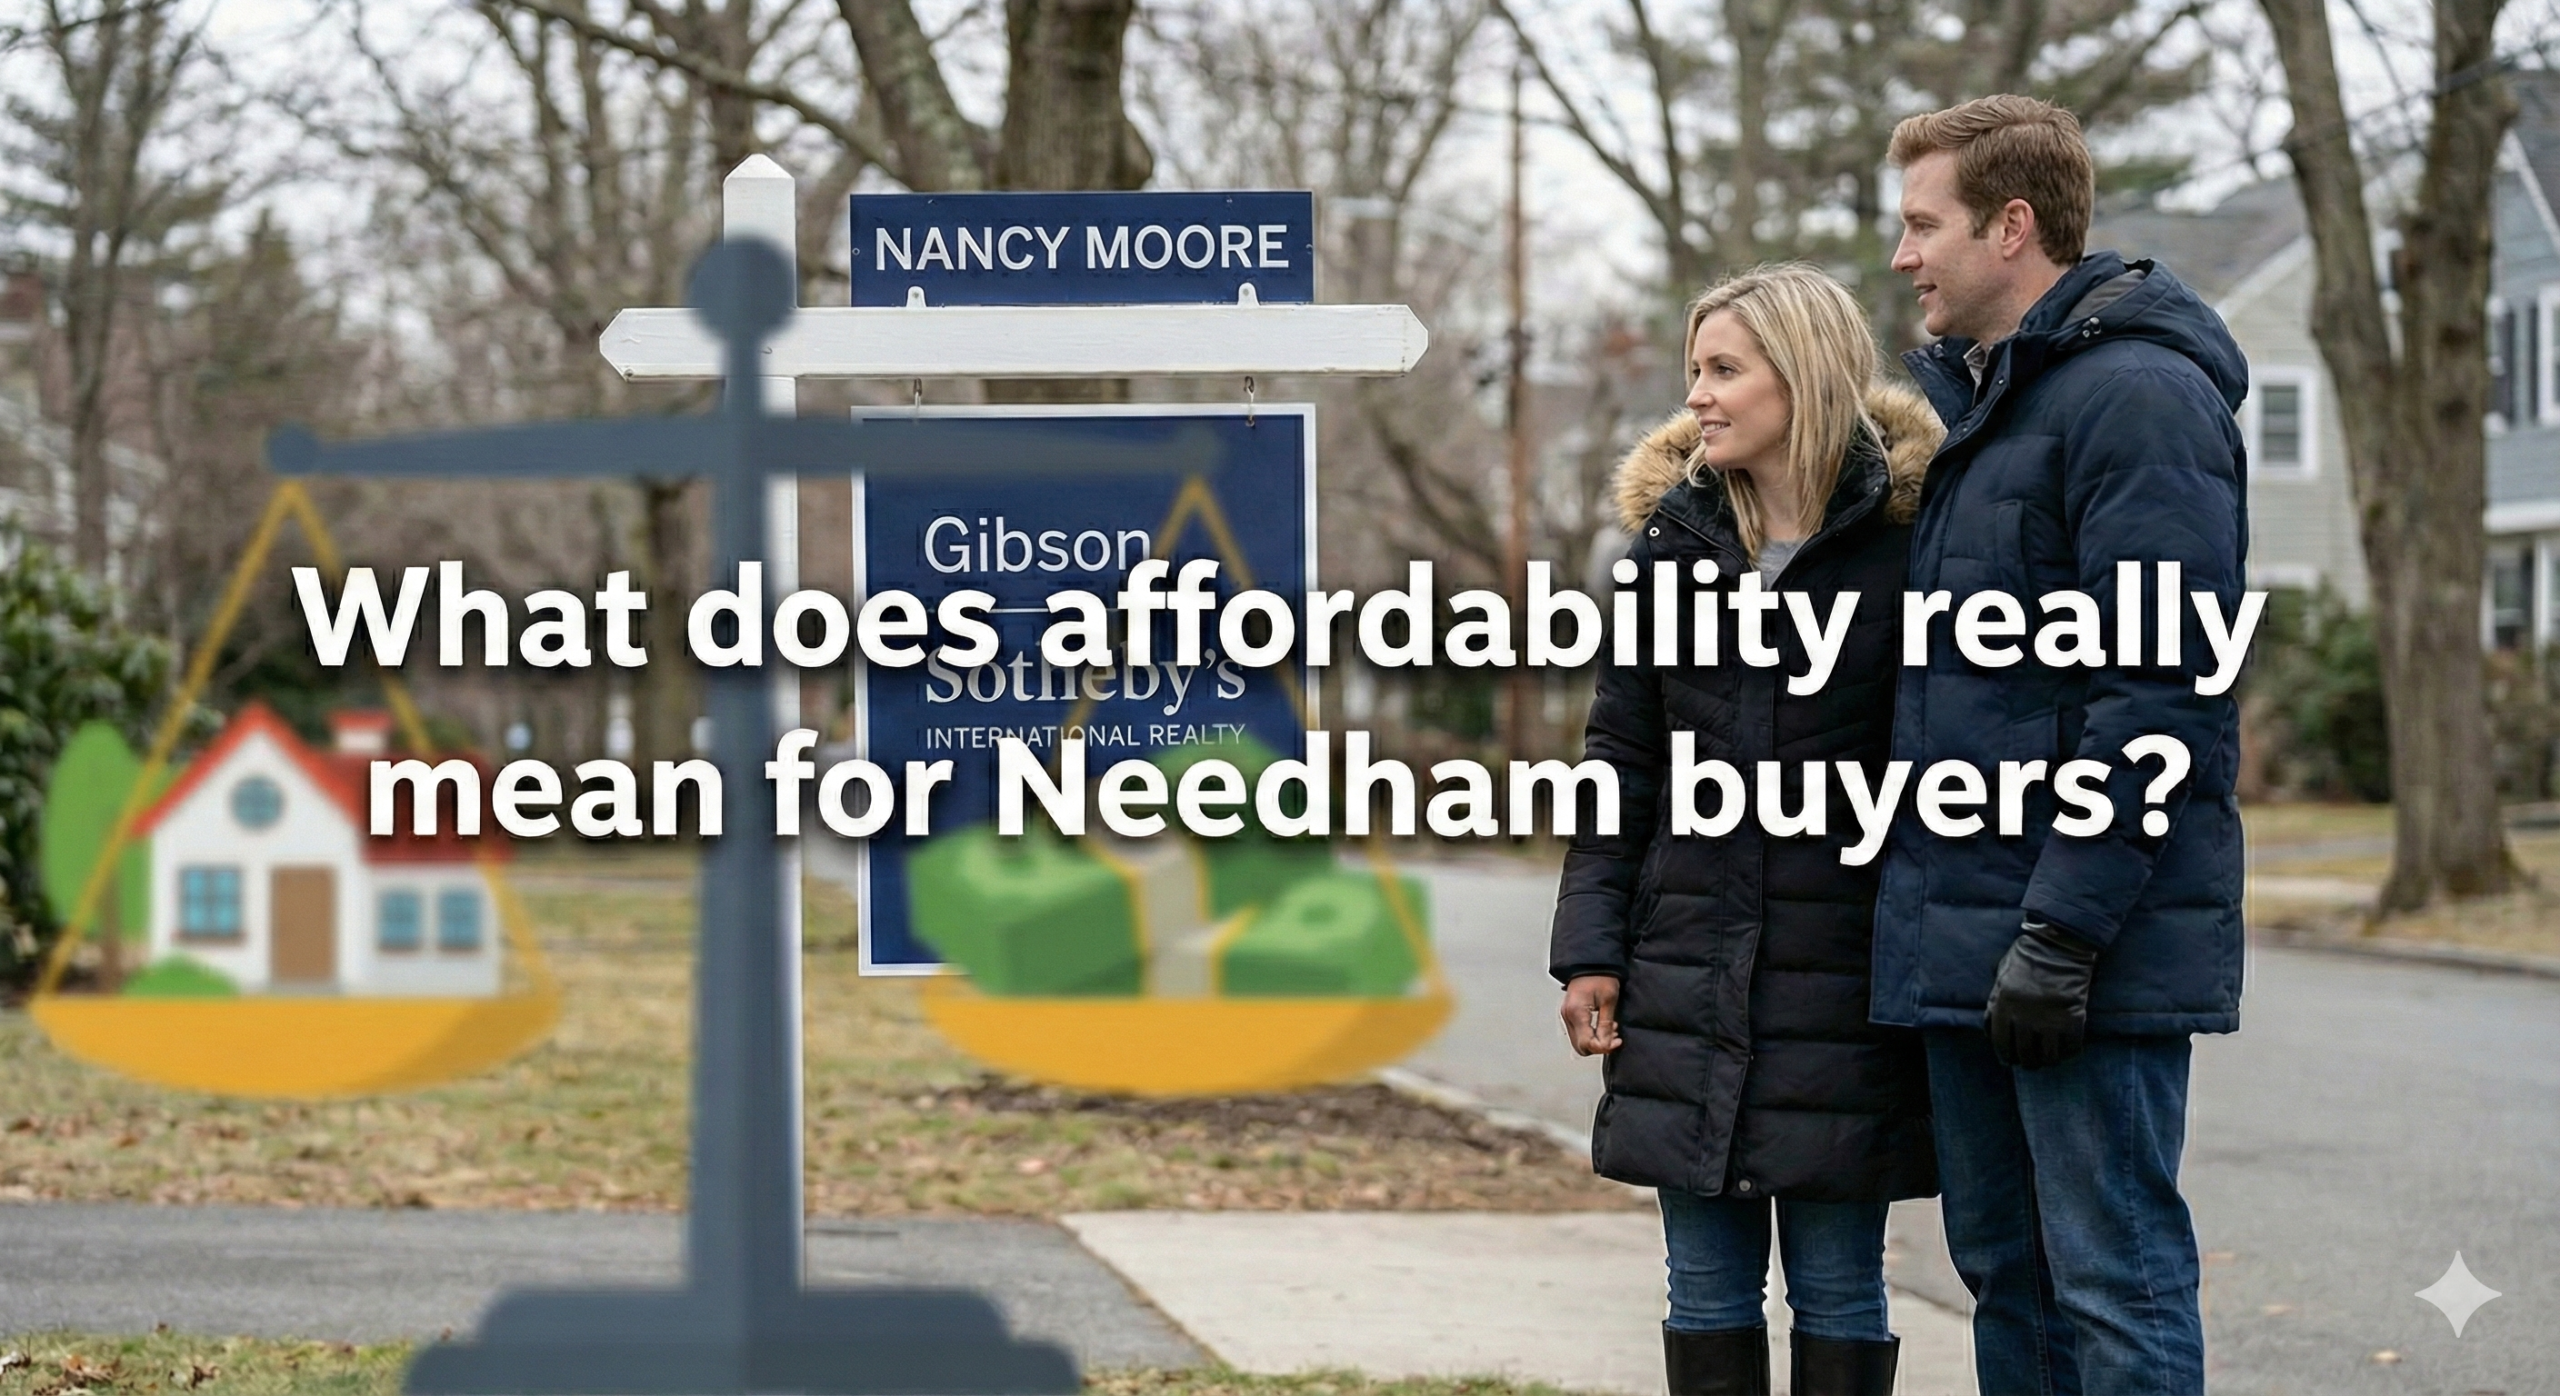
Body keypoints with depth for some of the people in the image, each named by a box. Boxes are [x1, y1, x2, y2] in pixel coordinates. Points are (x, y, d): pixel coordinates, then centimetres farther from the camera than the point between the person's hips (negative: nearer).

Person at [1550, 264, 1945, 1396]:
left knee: (1838, 1287, 3)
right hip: (1689, 977, 4)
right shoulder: (1671, 544, 9)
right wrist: (1589, 949, 3)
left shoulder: (1908, 539, -4)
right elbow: (1622, 757, 10)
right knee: (1708, 1285, 7)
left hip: (1842, 983, -4)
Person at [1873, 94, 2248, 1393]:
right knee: (2005, 1275, 14)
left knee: (2114, 1285, -5)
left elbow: (2160, 688, -20)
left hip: (2094, 945, -10)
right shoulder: (1958, 392, 17)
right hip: (1958, 936, 10)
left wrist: (2065, 928, -22)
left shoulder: (2139, 397, -13)